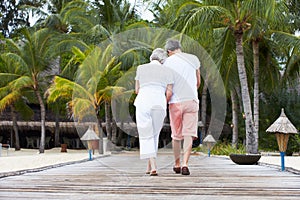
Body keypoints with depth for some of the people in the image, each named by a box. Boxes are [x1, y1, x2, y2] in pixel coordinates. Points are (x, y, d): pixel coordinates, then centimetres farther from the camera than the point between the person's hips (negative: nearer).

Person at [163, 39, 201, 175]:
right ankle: (185, 165, -15)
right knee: (189, 135, -1)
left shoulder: (168, 62, 1)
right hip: (192, 101, 0)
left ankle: (177, 165, 25)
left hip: (175, 102, 0)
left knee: (176, 135, 13)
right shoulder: (194, 59, 8)